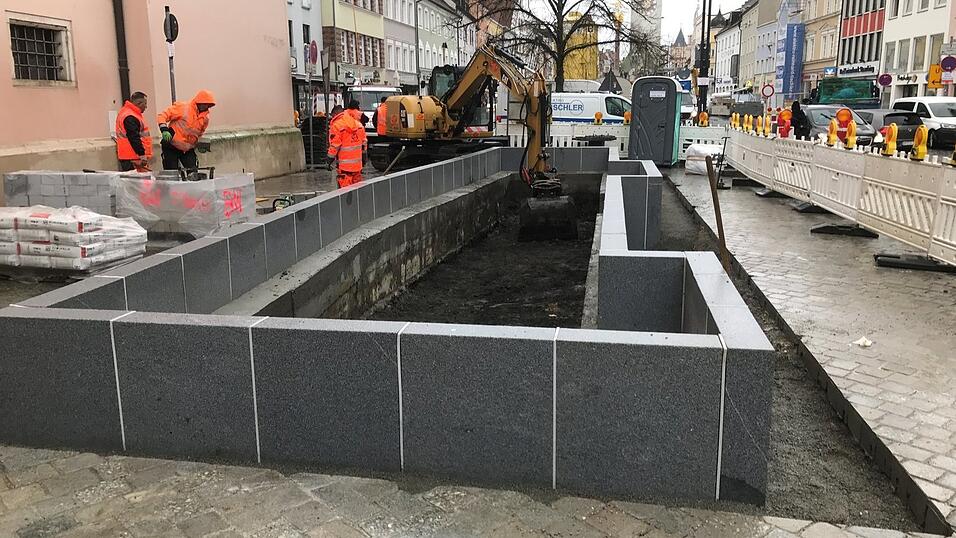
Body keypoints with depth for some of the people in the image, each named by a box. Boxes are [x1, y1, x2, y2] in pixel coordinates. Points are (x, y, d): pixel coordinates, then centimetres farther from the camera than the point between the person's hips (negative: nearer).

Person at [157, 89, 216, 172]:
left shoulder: (205, 118, 3)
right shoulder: (183, 108, -12)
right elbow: (163, 115, -12)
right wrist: (164, 129, -25)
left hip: (188, 149, 4)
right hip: (171, 147, -4)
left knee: (193, 172, -8)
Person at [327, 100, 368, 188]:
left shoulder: (336, 126, -11)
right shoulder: (359, 124, 9)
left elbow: (334, 145, -12)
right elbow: (364, 142, 15)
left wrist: (330, 159, -4)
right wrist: (364, 156, 24)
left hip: (344, 164, -6)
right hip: (357, 163, 6)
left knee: (345, 186, -4)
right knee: (357, 183, 16)